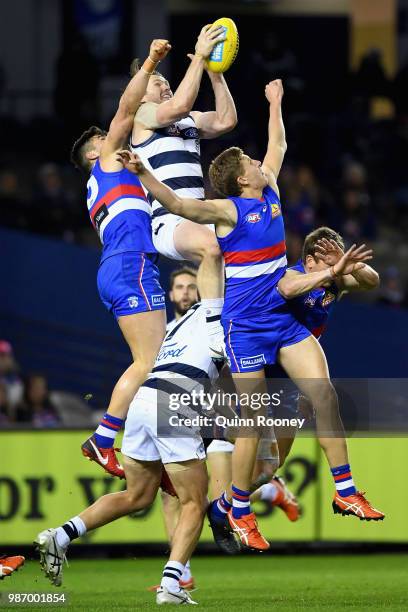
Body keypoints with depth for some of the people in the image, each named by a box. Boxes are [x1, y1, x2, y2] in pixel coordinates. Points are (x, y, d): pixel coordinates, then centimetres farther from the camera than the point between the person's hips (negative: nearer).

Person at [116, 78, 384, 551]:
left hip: (286, 314, 7)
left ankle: (346, 491, 2)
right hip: (246, 326, -7)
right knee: (252, 420, -2)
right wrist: (143, 174, -44)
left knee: (324, 396, -4)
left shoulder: (270, 193, 9)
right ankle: (239, 511, 11)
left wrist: (275, 103, 34)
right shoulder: (229, 209, -12)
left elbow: (278, 145, 28)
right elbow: (179, 205, -29)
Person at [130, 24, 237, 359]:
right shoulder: (141, 114, 4)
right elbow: (179, 105, -15)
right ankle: (215, 332, -36)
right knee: (212, 246, -37)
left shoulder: (191, 119, 26)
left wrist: (215, 72, 4)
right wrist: (198, 57, -15)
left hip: (199, 218, 8)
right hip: (168, 221, -8)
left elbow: (226, 120, 10)